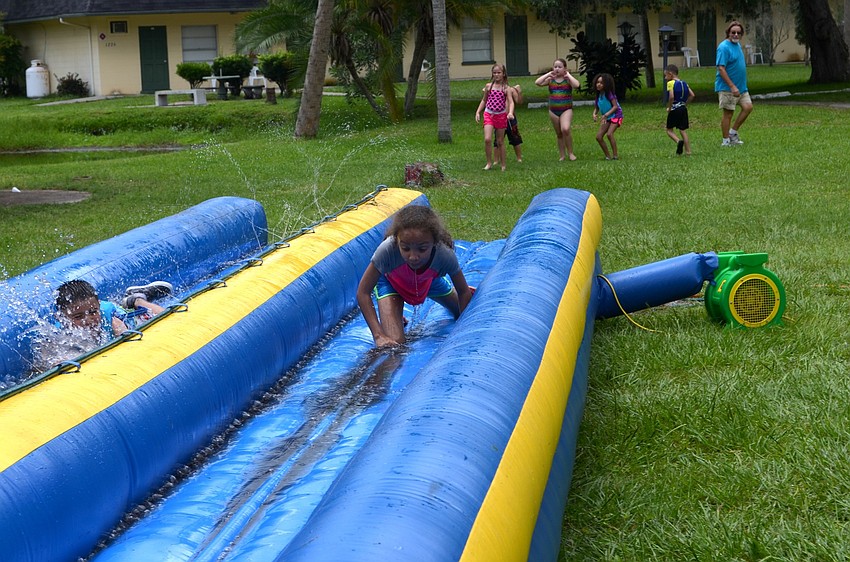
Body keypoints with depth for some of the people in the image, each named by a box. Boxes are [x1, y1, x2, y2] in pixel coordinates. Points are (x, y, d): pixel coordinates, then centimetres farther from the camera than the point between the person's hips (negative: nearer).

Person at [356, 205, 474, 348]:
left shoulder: (445, 255, -39)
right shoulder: (387, 250, -45)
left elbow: (464, 293, -18)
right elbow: (363, 292, -32)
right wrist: (379, 335, -37)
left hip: (429, 280, 3)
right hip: (391, 281, -2)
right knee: (394, 343, -20)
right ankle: (395, 316, 15)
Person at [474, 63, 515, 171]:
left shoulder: (506, 88, -4)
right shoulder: (488, 86, 3)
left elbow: (511, 102, -13)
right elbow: (484, 100, 15)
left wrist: (510, 113, -31)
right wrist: (478, 112, 8)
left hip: (501, 116, -1)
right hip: (489, 115, 1)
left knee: (500, 141, 8)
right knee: (487, 139, -16)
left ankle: (503, 165, 19)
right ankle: (489, 163, -4)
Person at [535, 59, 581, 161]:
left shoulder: (568, 79, -2)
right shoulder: (550, 80, 4)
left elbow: (577, 85, -23)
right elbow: (537, 82, -9)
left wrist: (568, 75, -12)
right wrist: (548, 74, -5)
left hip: (566, 110, -4)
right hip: (553, 111, 4)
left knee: (565, 129, -26)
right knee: (559, 134, 12)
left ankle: (570, 152, -10)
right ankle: (562, 155, 25)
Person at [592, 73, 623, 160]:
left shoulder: (609, 94, -18)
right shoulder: (598, 95, 2)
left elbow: (615, 106, -23)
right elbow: (596, 107, 10)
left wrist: (606, 115, -31)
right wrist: (594, 114, -13)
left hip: (616, 116, -7)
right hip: (607, 118, 7)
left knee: (609, 134, -26)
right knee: (598, 137, -3)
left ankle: (615, 155, -16)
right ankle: (608, 156, 6)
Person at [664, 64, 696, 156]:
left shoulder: (671, 83, -10)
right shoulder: (684, 83, 11)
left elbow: (671, 97, -22)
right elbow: (692, 95, 7)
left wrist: (669, 108, -10)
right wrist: (685, 104, 13)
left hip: (674, 109, -6)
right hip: (683, 109, 6)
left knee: (669, 130, 7)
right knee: (683, 130, 10)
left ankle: (678, 141, -19)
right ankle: (688, 151, 5)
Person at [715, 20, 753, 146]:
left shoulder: (738, 45, 12)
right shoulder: (724, 47, -16)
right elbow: (721, 68, -21)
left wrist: (740, 86, 20)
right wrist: (732, 86, -25)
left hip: (741, 86, 9)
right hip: (727, 87, -8)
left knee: (748, 107, 2)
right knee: (728, 113, -2)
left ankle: (733, 132, 14)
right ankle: (726, 140, 8)